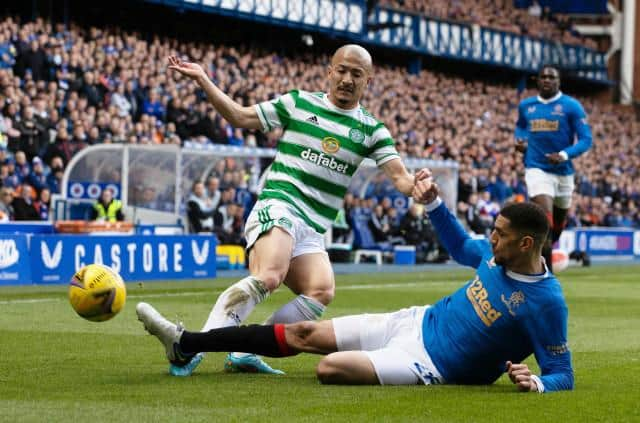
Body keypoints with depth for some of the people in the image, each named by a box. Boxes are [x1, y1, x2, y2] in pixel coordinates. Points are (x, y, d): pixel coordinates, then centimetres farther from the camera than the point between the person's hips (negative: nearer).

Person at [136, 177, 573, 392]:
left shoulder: (546, 301, -23)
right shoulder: (497, 254, -1)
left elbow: (563, 373, -18)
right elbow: (461, 247, 22)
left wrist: (536, 383, -40)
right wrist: (433, 204, 9)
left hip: (433, 363, -8)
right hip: (417, 321, 8)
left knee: (331, 367, -28)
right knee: (304, 333, 6)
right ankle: (186, 343, 14)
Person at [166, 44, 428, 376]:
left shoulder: (372, 131, 14)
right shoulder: (298, 103, 8)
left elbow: (400, 177, 3)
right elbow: (241, 117, 14)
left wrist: (417, 184, -21)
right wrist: (203, 80, 6)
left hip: (312, 231, 4)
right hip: (278, 206, -4)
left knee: (321, 291, -24)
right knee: (268, 276, -32)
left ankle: (243, 354, -18)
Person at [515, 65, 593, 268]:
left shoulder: (571, 106, -5)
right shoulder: (526, 106, 5)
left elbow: (585, 140, -8)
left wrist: (564, 155, -24)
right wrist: (520, 140, 4)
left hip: (563, 171, 1)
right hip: (537, 169, -1)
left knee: (558, 224, 17)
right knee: (545, 218, -21)